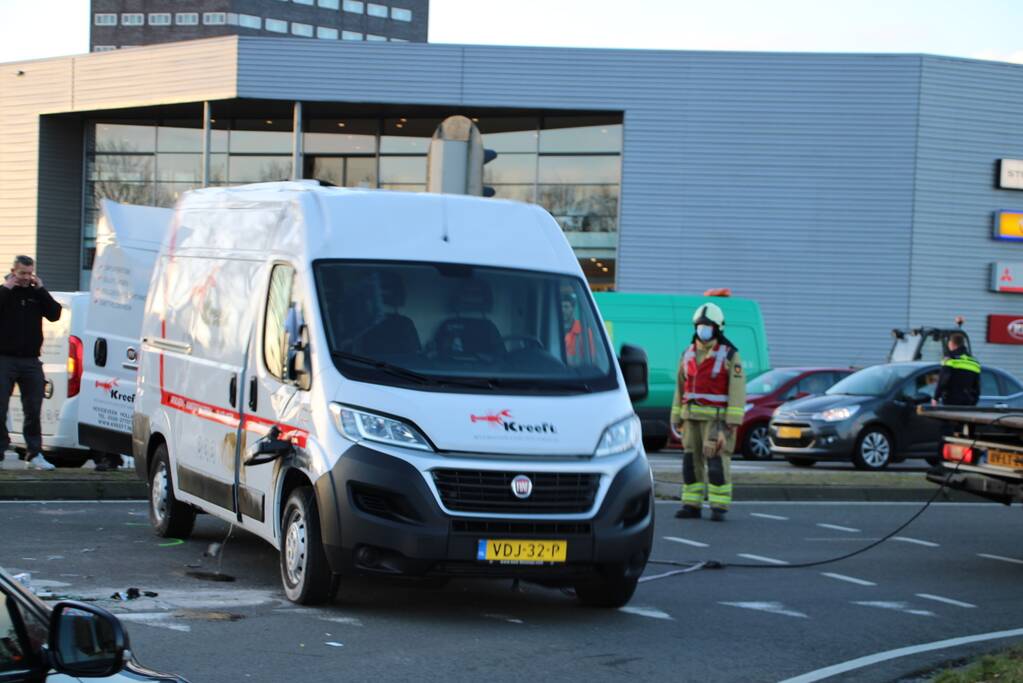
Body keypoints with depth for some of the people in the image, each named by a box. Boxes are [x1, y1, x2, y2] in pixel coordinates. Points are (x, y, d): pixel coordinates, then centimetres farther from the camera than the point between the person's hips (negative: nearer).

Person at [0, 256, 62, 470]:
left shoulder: (36, 294, 10)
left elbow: (55, 314, -2)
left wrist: (41, 289, -6)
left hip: (31, 361, 3)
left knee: (33, 410, 4)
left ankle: (35, 454, 9)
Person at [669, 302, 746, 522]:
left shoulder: (729, 355, -7)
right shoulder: (689, 354, 9)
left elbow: (737, 389, -11)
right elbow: (681, 388, 13)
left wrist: (733, 421, -18)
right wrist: (676, 418, 10)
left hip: (717, 416, -5)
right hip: (692, 416, 5)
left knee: (717, 461, -9)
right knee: (691, 460, 4)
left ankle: (719, 508, -5)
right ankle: (692, 505, 10)